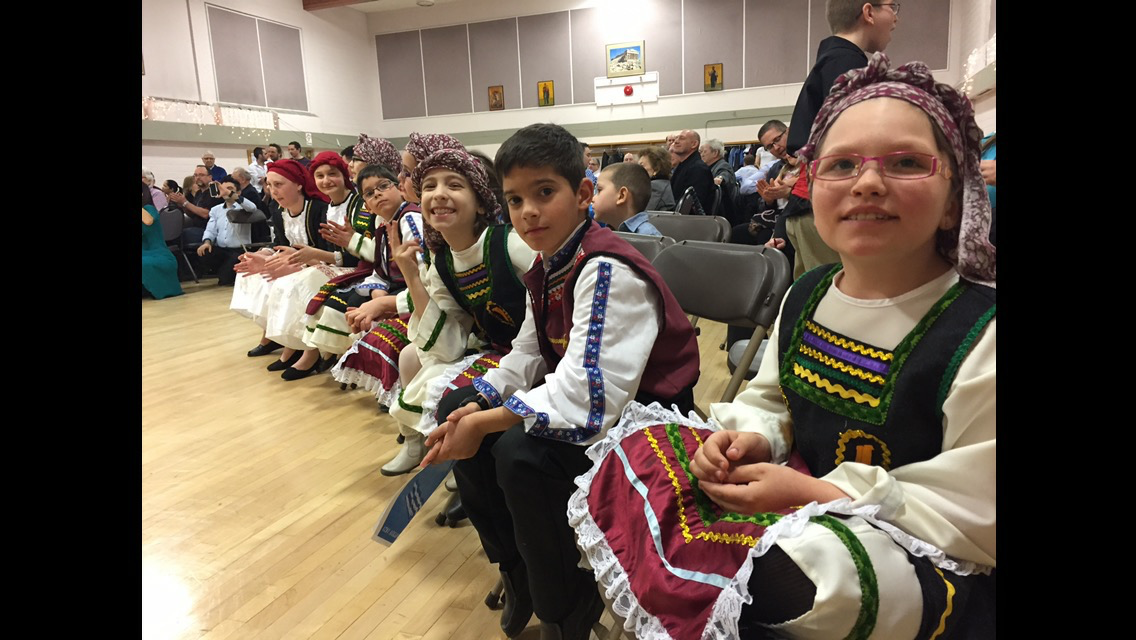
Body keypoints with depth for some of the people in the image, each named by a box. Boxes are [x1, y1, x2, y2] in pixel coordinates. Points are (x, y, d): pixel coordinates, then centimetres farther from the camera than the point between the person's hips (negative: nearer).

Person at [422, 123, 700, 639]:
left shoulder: (607, 271, -26)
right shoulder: (547, 266, 2)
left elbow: (588, 397, -33)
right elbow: (528, 355, 8)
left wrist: (484, 424, -24)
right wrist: (476, 408, -8)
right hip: (580, 389, 10)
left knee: (522, 453, -32)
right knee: (455, 410, 7)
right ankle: (517, 571, 20)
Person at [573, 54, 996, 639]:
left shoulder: (981, 336, -19)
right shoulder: (805, 295, 2)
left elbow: (977, 524, -18)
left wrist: (813, 495, -22)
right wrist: (749, 438, -11)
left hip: (929, 568, -5)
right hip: (804, 498, 6)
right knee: (642, 450, -7)